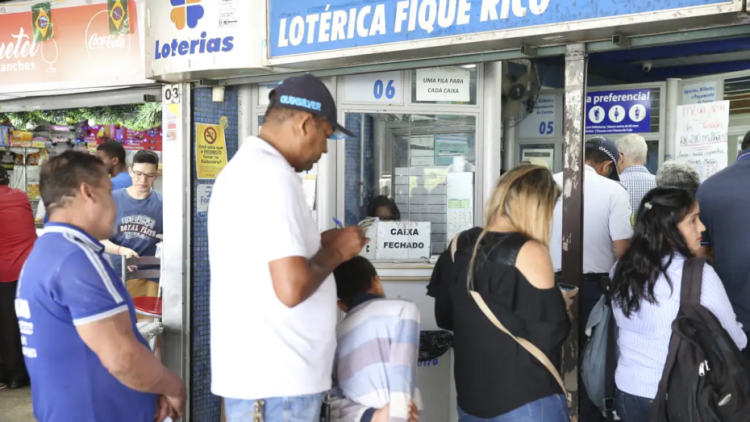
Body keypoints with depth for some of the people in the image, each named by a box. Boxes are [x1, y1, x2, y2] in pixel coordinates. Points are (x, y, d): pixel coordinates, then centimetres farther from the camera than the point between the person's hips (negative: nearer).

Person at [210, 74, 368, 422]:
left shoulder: (243, 167, 13)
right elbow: (292, 288, -26)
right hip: (276, 379, -10)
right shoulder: (273, 175, -20)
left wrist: (317, 245, 13)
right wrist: (334, 252, -10)